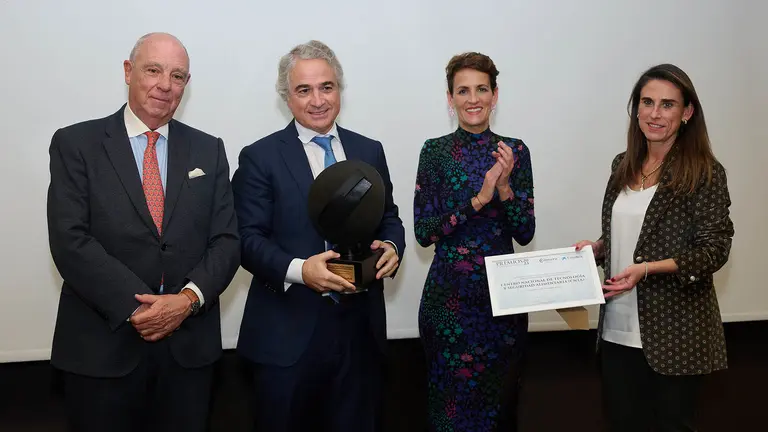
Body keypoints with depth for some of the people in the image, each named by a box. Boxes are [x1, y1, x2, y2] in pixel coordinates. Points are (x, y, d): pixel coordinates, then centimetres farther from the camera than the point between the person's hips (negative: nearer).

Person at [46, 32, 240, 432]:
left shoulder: (208, 150, 8)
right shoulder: (75, 144, 0)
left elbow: (226, 240, 2)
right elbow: (70, 241, -10)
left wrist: (189, 298, -14)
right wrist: (135, 307, -18)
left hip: (189, 345, 3)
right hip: (101, 346, -2)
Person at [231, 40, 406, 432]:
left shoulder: (369, 151, 9)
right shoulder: (260, 157, -3)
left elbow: (389, 219, 14)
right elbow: (248, 239, -8)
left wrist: (392, 246, -9)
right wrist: (299, 269, -25)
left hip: (360, 328, 4)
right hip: (288, 333, -3)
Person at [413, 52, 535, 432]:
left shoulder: (514, 151, 2)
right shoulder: (435, 151, -3)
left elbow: (525, 233, -1)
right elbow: (423, 232, -9)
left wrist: (505, 187, -17)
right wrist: (478, 199, -19)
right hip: (449, 294, -2)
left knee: (500, 397, 15)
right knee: (453, 399, 10)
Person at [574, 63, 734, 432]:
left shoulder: (705, 172, -10)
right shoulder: (623, 165, 8)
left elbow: (714, 250, -12)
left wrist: (647, 269, -22)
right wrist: (596, 248, -1)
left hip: (675, 332, -5)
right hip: (618, 328, 5)